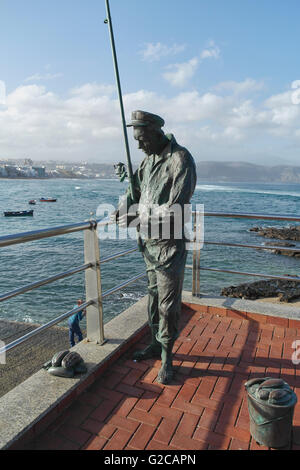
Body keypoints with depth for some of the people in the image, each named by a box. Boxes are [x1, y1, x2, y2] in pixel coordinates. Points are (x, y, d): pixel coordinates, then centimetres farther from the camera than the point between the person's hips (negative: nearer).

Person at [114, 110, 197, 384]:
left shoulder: (181, 160, -16)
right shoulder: (149, 159, 10)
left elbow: (175, 209, -22)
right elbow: (136, 187, 19)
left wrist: (138, 214, -17)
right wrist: (124, 207, -2)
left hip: (169, 244, -8)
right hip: (149, 242, 8)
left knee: (168, 304, 3)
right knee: (153, 296, 18)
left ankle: (167, 356, 21)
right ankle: (156, 344, 36)